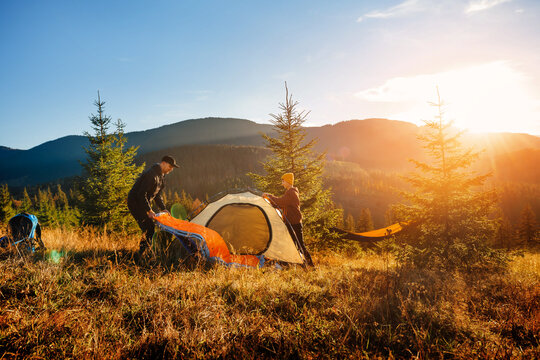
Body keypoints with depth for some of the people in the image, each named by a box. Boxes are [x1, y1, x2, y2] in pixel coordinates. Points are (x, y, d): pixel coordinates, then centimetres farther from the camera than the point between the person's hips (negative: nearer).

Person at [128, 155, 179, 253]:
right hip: (135, 202, -10)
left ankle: (142, 251, 22)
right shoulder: (151, 174, -24)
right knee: (149, 228, -13)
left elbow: (157, 195, 18)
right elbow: (141, 194, -27)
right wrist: (149, 210, -25)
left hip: (142, 203, 10)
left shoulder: (161, 176, 10)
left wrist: (163, 209, 10)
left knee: (149, 227, 11)